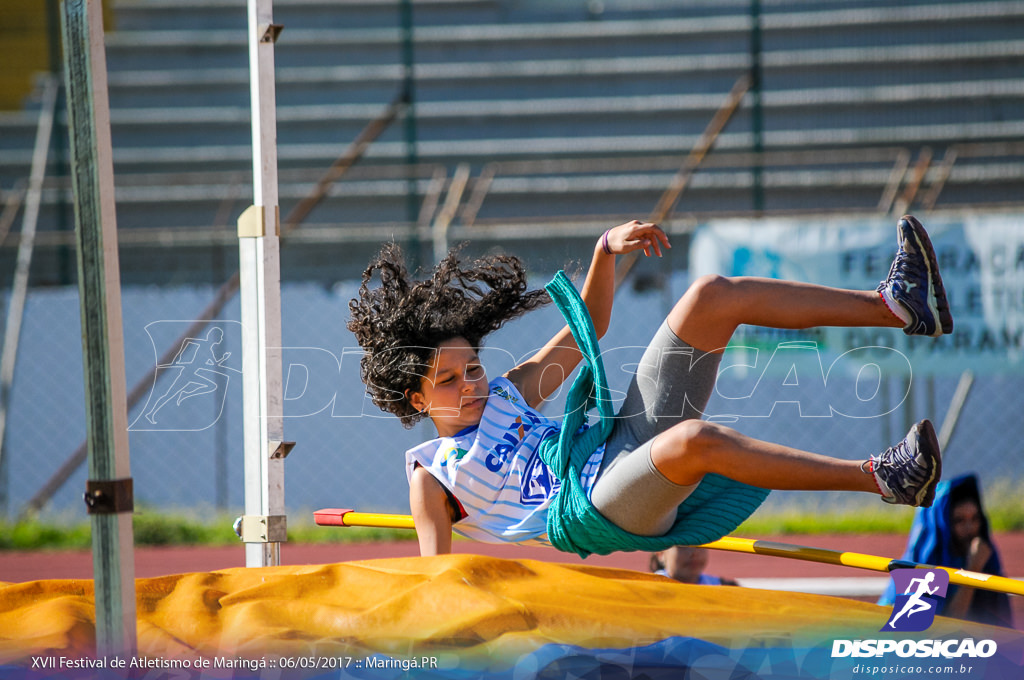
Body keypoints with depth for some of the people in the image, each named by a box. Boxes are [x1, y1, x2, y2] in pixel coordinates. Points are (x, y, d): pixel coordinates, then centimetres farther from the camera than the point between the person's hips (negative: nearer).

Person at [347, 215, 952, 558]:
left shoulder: (505, 393, 23)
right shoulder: (430, 476, 6)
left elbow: (585, 329, 26)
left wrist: (606, 250, 12)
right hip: (590, 511, -8)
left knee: (713, 296, -4)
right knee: (693, 438, -43)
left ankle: (897, 305, -11)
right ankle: (882, 477, -42)